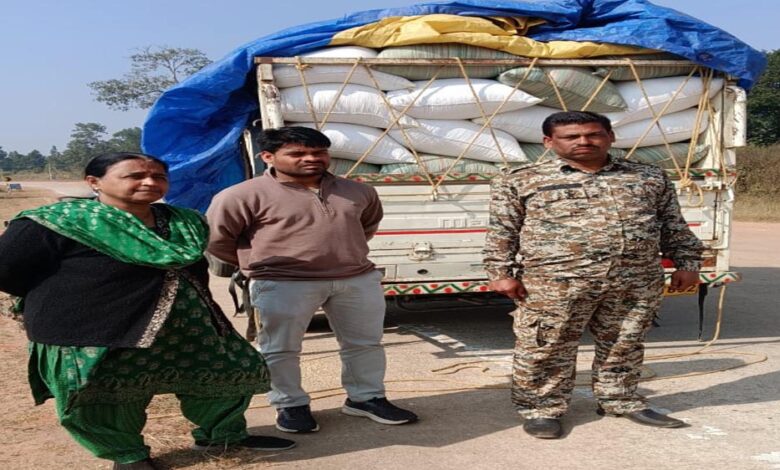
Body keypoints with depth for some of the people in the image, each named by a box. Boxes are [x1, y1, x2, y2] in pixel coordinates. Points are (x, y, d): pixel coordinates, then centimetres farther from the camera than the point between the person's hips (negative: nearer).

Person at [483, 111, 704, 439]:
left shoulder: (650, 178, 12)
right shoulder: (521, 181, 4)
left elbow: (674, 227, 16)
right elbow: (502, 232, 2)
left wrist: (686, 263, 9)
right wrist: (501, 273, -4)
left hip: (637, 283, 3)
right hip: (553, 281, -3)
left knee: (624, 345, 13)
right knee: (548, 348, 1)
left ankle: (620, 401, 32)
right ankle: (542, 409, 17)